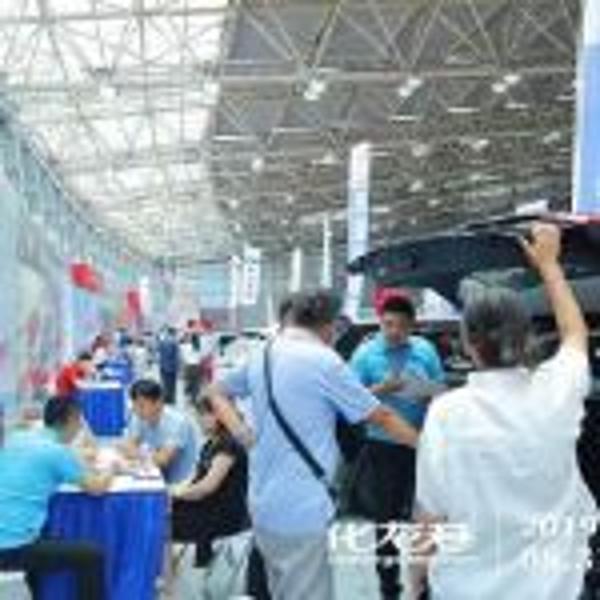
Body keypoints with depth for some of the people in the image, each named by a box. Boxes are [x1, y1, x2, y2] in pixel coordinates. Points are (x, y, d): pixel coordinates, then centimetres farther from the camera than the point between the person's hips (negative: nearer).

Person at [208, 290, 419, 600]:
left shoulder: (261, 357, 9)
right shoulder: (324, 361, -12)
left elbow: (217, 393, 24)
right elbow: (382, 417, -6)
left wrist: (240, 432, 9)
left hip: (262, 503, 8)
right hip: (301, 509, -8)